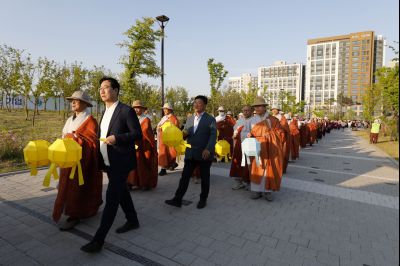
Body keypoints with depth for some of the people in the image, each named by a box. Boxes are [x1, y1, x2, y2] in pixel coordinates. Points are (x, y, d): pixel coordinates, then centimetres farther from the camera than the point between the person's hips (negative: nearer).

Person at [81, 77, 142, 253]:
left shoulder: (126, 110, -12)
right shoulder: (105, 112, 14)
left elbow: (137, 134, -15)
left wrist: (117, 138, -25)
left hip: (120, 163, -9)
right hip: (109, 162, 9)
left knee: (111, 198, -5)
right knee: (122, 193, 19)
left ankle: (98, 239, 3)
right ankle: (133, 221, 36)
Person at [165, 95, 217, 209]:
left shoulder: (210, 119, -4)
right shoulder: (189, 119, 14)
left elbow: (213, 136, -12)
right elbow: (185, 134, 17)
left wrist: (208, 149, -26)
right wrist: (184, 134, -8)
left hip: (204, 153, -4)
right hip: (190, 153, 5)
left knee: (204, 178, 9)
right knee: (184, 176, 3)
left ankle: (203, 199, 25)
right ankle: (177, 199, 9)